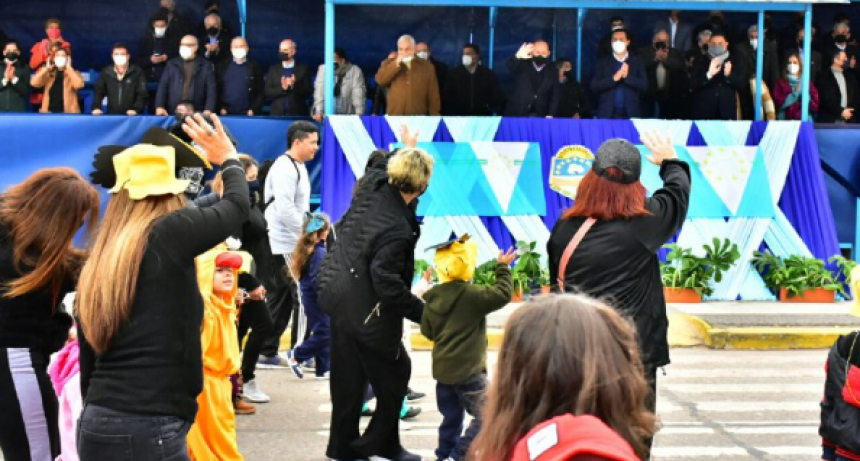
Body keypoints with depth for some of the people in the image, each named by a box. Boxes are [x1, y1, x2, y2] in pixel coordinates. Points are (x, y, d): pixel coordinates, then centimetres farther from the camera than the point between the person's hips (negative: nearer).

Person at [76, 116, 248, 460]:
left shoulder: (96, 261, 10)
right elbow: (237, 204, 9)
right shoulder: (168, 234, -8)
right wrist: (228, 159, 28)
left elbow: (88, 365, 14)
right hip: (147, 431, -7)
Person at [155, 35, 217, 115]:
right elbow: (163, 86, 9)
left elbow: (211, 89, 1)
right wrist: (159, 107, -5)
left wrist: (209, 110, -13)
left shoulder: (206, 65, 9)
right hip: (173, 113, 2)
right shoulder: (172, 64, 15)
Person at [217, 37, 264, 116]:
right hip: (226, 114, 1)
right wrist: (221, 108, -2)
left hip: (248, 114, -1)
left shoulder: (255, 67, 5)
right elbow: (217, 90, 8)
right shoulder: (222, 67, 9)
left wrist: (253, 110, -7)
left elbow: (261, 92, 3)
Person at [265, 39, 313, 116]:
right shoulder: (273, 69, 9)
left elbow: (308, 92, -1)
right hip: (277, 114, 1)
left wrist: (294, 85, -18)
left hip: (298, 114, -1)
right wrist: (282, 88, -14)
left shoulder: (303, 68, 4)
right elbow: (268, 92, 3)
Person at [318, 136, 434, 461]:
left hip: (338, 293, 9)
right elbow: (388, 284, -28)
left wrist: (406, 150, 30)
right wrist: (422, 311, -20)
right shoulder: (397, 230, -28)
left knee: (348, 378, 18)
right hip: (366, 311, -9)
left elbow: (384, 170, 21)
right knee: (394, 373, 11)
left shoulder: (372, 185, -5)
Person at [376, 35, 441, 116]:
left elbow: (433, 95, 8)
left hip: (418, 118, 0)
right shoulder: (389, 63, 12)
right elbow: (380, 80, -6)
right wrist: (396, 63, -10)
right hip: (394, 117, 0)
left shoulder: (427, 67, 10)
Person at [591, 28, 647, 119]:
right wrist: (614, 78, -14)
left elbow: (644, 85, 0)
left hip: (631, 114, 0)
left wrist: (627, 76, -15)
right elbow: (594, 86, -1)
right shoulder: (603, 62, 9)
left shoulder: (637, 62, 9)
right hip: (607, 114, 0)